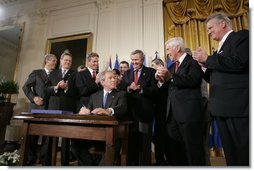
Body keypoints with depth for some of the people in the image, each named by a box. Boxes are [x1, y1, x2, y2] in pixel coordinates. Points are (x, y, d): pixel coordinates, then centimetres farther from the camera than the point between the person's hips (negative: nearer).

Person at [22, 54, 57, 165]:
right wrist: (33, 97, -11)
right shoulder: (36, 73, 7)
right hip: (37, 107, -2)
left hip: (50, 108, 3)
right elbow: (26, 87, 3)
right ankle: (30, 159, 19)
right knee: (33, 134, 5)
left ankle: (45, 159, 14)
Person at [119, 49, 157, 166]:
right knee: (131, 141, 15)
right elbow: (120, 90, 4)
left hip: (145, 112, -3)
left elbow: (154, 90, -9)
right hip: (130, 111, 4)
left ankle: (145, 164, 22)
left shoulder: (151, 72, 2)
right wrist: (128, 88, -15)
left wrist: (140, 89, -23)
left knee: (145, 142, 6)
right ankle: (131, 163, 31)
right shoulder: (126, 73, 14)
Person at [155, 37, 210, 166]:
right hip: (173, 114, 8)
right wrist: (162, 80, 0)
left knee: (194, 150, 1)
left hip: (189, 113, -8)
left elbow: (193, 80, -20)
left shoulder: (193, 61, -1)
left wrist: (170, 76, -22)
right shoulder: (172, 67, 22)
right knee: (173, 151, 15)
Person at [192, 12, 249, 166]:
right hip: (223, 107, 8)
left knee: (245, 154, -1)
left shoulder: (242, 36, -1)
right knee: (231, 154, 14)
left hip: (239, 106, -8)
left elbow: (239, 62, -21)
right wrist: (205, 65, 3)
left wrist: (208, 59, -10)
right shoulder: (221, 47, 22)